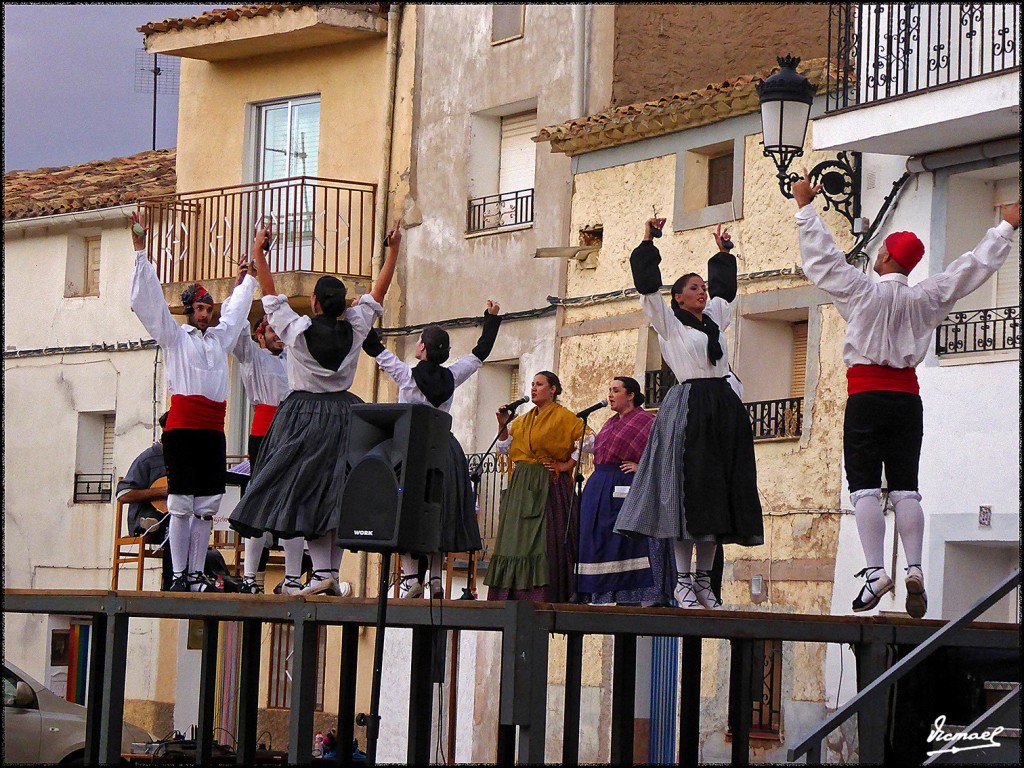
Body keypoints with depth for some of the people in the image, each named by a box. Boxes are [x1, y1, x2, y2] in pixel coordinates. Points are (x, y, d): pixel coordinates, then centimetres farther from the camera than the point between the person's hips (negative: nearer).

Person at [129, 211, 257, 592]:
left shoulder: (220, 337, 20)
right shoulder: (174, 336, 7)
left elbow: (236, 309, 38)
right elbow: (149, 299, 1)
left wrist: (247, 279, 49)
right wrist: (140, 251, -3)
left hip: (213, 429, 5)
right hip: (182, 425, -5)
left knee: (207, 506, 3)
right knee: (181, 503, -7)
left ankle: (196, 574, 5)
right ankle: (178, 575, -6)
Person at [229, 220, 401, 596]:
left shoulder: (298, 331, -11)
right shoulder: (354, 329, -2)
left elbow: (271, 296, -1)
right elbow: (377, 293, 10)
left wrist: (259, 253, 7)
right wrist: (393, 250, 19)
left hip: (303, 415, -3)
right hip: (342, 415, 3)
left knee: (295, 493, -2)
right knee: (333, 493, 4)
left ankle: (293, 577, -9)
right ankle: (330, 573, 0)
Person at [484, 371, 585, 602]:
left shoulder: (563, 417, -1)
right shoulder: (523, 420, 19)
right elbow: (505, 447, 18)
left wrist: (567, 465, -11)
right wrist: (503, 424, 3)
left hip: (549, 485, -7)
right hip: (521, 485, 7)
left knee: (544, 538, -13)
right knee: (517, 537, 3)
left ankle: (543, 596, -16)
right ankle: (513, 594, 4)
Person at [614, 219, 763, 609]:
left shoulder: (716, 318, 19)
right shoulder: (669, 322, 4)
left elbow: (724, 288, 37)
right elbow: (648, 286, -4)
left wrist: (723, 253, 38)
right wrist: (648, 241, -4)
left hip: (724, 408, 6)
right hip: (688, 407, -6)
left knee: (719, 491, 2)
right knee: (687, 489, -10)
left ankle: (703, 580, 4)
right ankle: (682, 581, -9)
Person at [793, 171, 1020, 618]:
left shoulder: (862, 292, -4)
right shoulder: (926, 298, 6)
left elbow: (822, 259, -2)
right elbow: (973, 268, 14)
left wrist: (805, 207, 7)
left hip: (866, 394, -4)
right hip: (908, 396, 4)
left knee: (865, 486, -6)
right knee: (905, 488, 5)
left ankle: (875, 572, -17)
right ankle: (914, 570, -9)